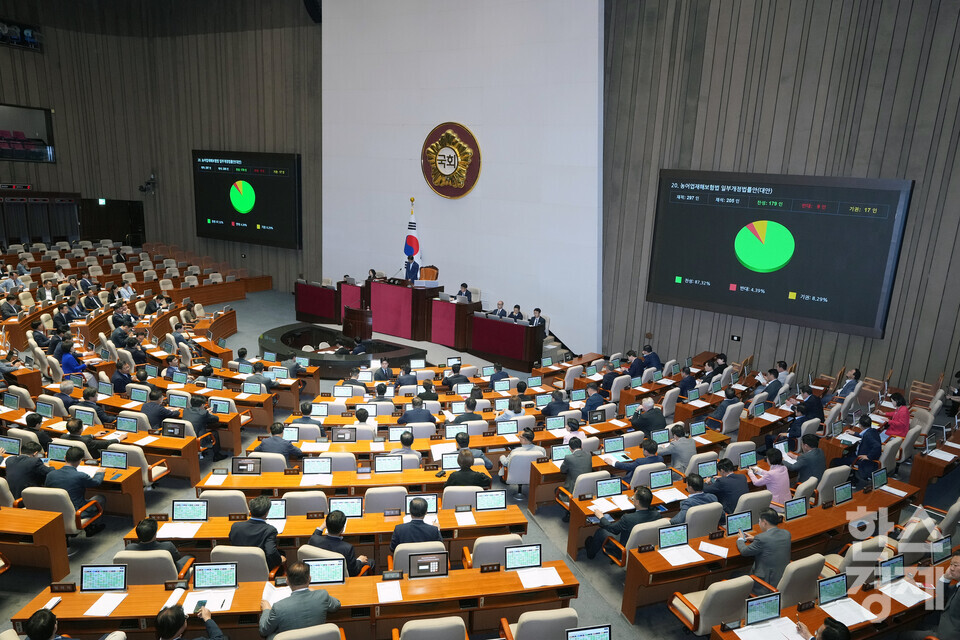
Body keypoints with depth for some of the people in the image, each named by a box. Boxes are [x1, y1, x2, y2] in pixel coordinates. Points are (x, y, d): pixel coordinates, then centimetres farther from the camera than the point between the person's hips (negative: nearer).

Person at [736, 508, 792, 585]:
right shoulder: (786, 533, -1)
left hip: (769, 581, -8)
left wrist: (740, 539, 11)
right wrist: (754, 538, 23)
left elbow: (744, 551, -8)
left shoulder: (761, 538, -23)